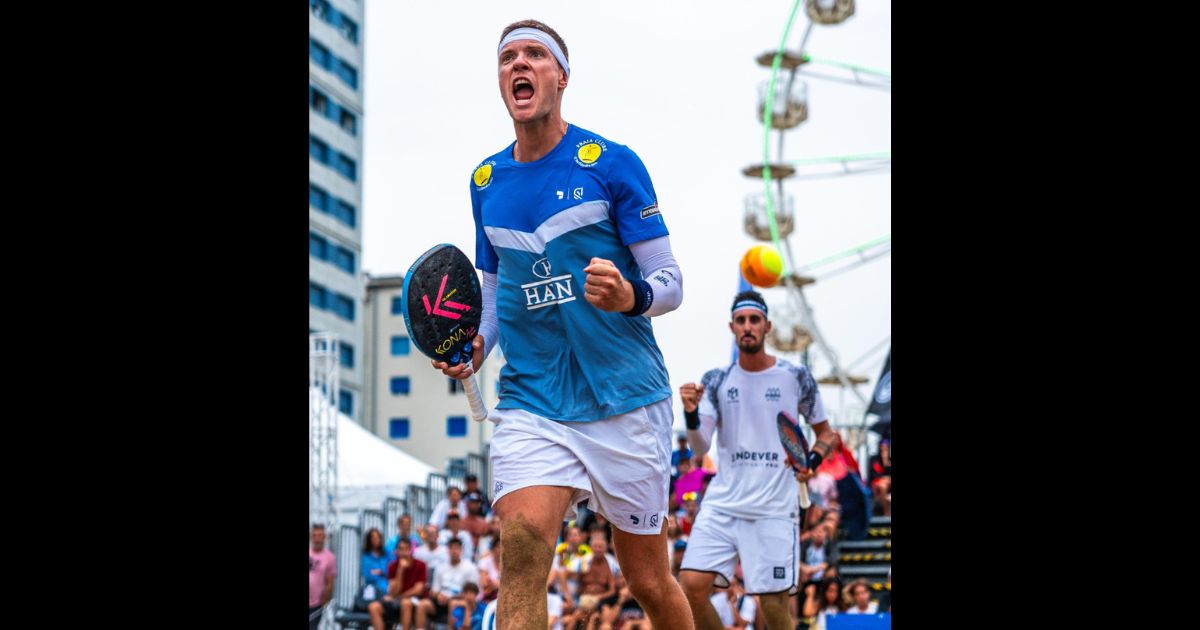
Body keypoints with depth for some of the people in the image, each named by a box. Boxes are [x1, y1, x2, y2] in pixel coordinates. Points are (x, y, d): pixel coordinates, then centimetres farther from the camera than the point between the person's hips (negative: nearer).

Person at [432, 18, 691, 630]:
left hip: (626, 402, -2)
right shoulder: (486, 181, 10)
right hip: (530, 404, 2)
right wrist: (476, 345, 2)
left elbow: (669, 281, -2)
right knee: (523, 543, -24)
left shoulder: (612, 164, -3)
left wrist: (630, 297, -24)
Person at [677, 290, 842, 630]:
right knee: (691, 586, -13)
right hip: (722, 504, 2)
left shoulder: (796, 377, 2)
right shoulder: (716, 381, 6)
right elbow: (700, 449, 0)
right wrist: (691, 414, -20)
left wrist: (813, 461, -8)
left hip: (774, 509, -2)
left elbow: (826, 433, 13)